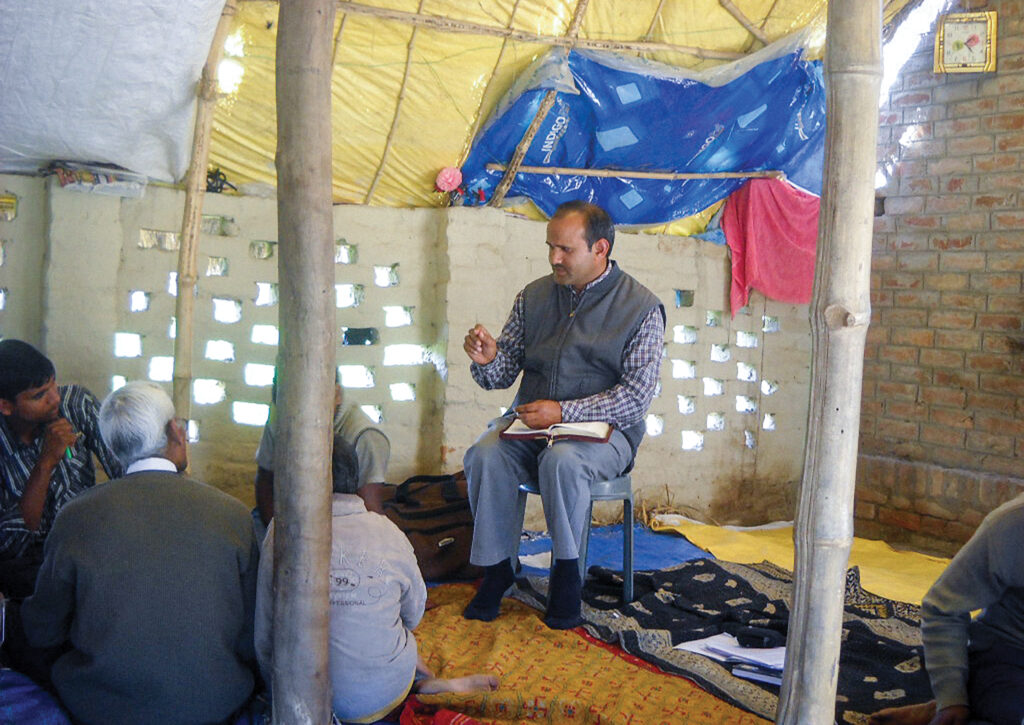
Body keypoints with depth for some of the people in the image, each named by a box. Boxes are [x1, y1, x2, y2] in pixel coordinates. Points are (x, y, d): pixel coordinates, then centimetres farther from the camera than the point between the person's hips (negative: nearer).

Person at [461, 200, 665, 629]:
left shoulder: (641, 308, -3)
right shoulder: (533, 297, 10)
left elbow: (638, 395, -10)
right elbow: (502, 375, 12)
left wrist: (562, 413, -19)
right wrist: (487, 360, -14)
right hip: (529, 419, 4)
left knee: (561, 460, -35)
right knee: (485, 456, -26)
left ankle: (567, 569, -14)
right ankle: (496, 568, -10)